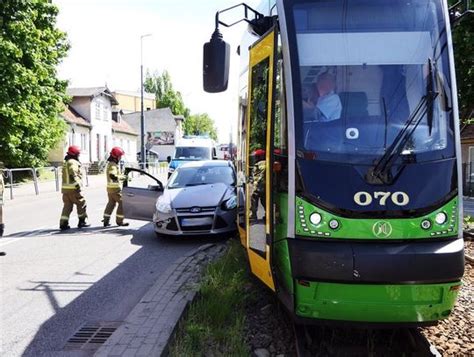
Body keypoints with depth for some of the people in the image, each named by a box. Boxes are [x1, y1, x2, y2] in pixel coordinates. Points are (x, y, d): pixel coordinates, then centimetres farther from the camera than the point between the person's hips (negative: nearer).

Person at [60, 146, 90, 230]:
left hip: (65, 188, 9)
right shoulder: (73, 162, -11)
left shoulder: (65, 163, 18)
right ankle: (82, 222, 11)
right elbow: (73, 174, -25)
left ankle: (63, 224, 5)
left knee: (67, 206, 9)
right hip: (73, 188, -9)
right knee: (81, 204, 5)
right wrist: (78, 184, -26)